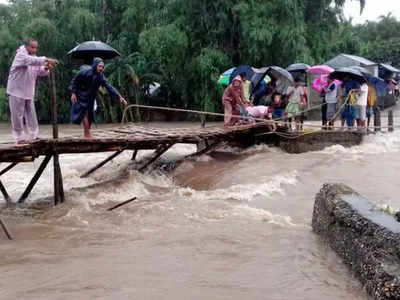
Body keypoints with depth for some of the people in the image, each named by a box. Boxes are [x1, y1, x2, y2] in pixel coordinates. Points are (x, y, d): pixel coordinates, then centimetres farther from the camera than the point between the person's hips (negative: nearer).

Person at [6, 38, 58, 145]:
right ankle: (20, 138, 6)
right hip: (17, 92, -7)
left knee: (31, 115, 6)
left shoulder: (34, 57, 11)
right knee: (18, 116, -1)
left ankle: (34, 136, 11)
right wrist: (47, 60, -44)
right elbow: (32, 61, -34)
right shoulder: (21, 55, -13)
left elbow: (40, 72, 6)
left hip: (29, 93, 7)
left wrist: (46, 68, -17)